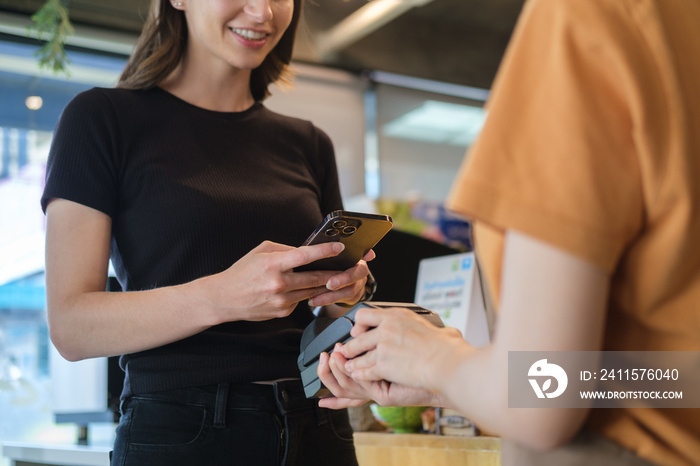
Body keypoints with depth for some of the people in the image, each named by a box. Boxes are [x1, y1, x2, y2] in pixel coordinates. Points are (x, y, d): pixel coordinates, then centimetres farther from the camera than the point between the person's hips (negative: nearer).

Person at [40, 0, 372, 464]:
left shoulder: (308, 144, 10)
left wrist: (345, 295, -9)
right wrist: (222, 297, -25)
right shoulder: (102, 118, -2)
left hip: (315, 426, 4)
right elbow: (70, 326, -10)